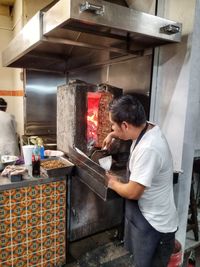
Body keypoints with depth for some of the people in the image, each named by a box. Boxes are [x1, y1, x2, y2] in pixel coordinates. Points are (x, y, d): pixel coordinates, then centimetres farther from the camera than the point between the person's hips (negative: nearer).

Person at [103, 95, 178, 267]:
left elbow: (132, 192, -26)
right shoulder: (148, 128, -7)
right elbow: (128, 130, 19)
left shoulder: (147, 149, -34)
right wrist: (113, 135, 4)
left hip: (154, 224, -8)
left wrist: (113, 183, -8)